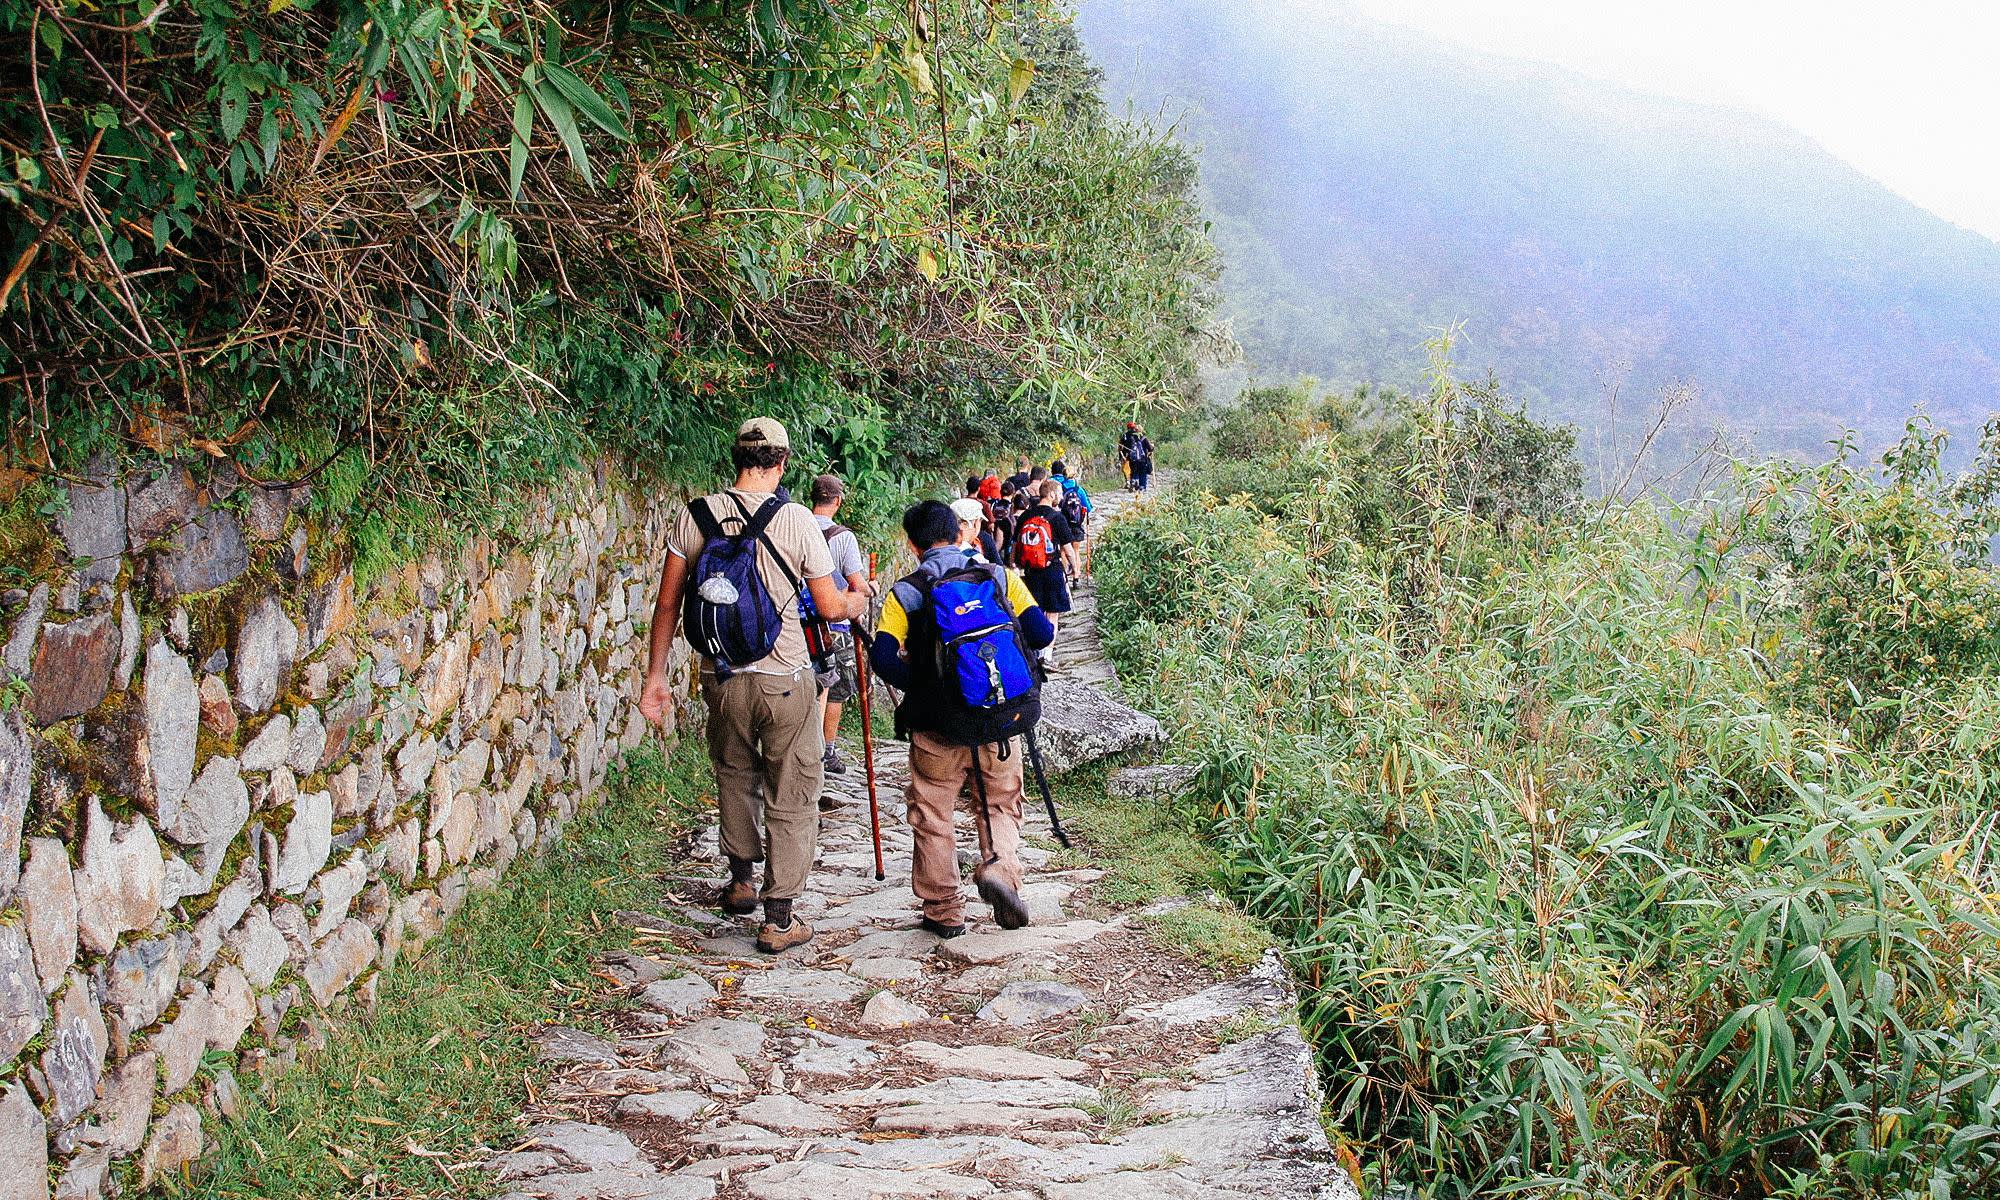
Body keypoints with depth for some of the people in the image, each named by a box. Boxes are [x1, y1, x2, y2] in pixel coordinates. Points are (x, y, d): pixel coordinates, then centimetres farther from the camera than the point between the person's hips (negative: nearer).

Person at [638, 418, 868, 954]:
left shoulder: (695, 515, -2)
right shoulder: (794, 519, -10)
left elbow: (667, 604, 1)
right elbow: (830, 607, -3)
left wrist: (655, 675, 10)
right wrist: (858, 601, 19)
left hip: (721, 681, 4)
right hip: (785, 682, -3)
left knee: (734, 776, 26)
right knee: (791, 798, 7)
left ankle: (741, 881, 38)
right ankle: (779, 918, 9)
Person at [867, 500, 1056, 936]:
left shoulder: (904, 593, -2)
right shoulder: (1000, 576, 2)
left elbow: (883, 658, -13)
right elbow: (1040, 633, -4)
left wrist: (916, 684, 4)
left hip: (935, 725, -1)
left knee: (932, 815, 13)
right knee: (1000, 805, 18)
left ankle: (944, 912, 17)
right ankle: (999, 869, -9)